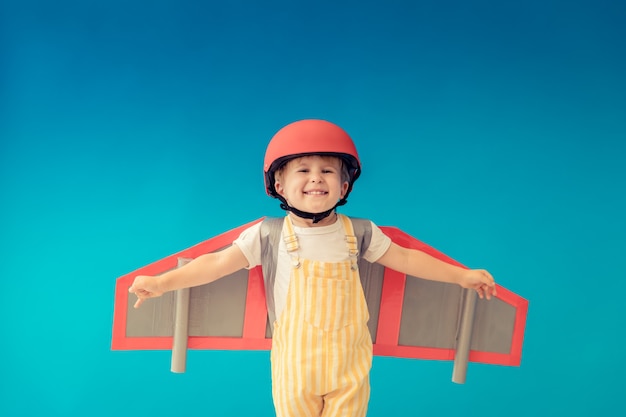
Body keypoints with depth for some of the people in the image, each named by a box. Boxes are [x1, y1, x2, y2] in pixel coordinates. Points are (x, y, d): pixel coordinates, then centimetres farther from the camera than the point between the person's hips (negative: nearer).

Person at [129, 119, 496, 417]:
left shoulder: (358, 233, -6)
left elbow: (405, 259, 2)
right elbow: (217, 263, -10)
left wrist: (461, 275, 3)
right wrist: (162, 282, -18)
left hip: (348, 365, 1)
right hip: (295, 366, 0)